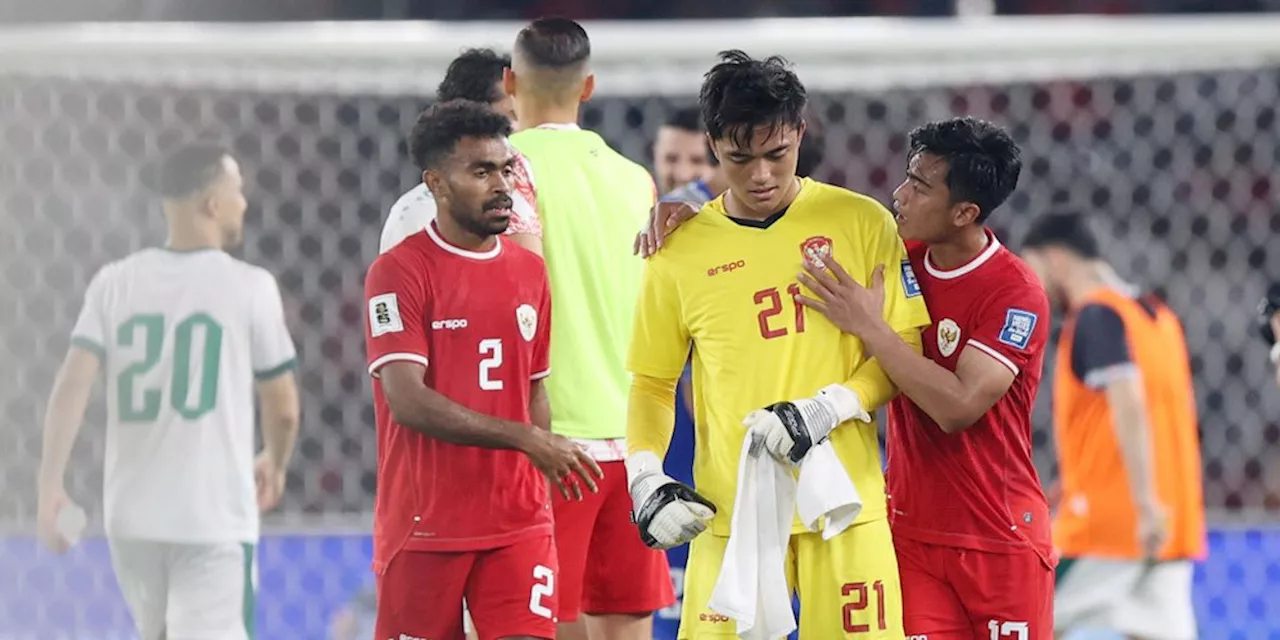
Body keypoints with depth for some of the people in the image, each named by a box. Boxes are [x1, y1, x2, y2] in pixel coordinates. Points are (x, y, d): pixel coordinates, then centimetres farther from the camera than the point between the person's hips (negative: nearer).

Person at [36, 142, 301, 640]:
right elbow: (282, 409, 5)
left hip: (132, 518, 5)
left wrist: (50, 485, -8)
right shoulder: (249, 287, -4)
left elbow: (72, 384, -7)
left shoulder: (114, 282, 4)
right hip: (216, 521, -5)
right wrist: (274, 465, 25)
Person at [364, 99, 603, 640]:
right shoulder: (399, 272, -8)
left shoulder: (530, 272, 11)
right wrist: (524, 438, -22)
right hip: (422, 528, -4)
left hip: (518, 527, 4)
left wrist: (544, 478, 8)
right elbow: (408, 401, -18)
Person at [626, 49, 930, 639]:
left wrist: (825, 411, -13)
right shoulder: (680, 251, 5)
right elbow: (652, 382, 12)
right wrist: (646, 481, -4)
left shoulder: (862, 223, 2)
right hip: (728, 513, 1)